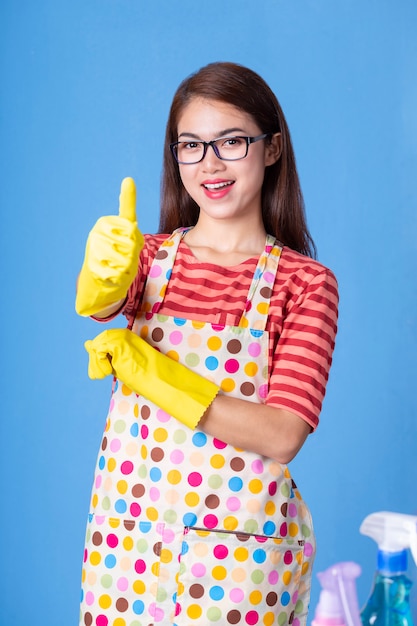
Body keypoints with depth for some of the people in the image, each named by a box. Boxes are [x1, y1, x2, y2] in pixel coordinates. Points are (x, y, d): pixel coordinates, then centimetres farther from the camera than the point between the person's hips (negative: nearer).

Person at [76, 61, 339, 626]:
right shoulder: (149, 255, 4)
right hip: (126, 537, 2)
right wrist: (104, 273, -42)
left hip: (241, 549, -2)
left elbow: (282, 437, -14)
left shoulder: (306, 283, -5)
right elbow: (96, 303, -19)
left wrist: (148, 371, -19)